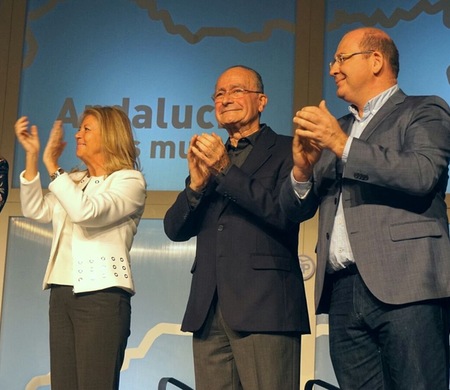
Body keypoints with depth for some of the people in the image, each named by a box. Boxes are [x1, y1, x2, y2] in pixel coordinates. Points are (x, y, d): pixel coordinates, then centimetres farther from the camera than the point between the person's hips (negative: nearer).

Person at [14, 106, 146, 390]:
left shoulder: (130, 180, -3)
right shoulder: (74, 181, 20)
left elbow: (85, 212, -18)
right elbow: (36, 211, 10)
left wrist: (52, 165, -11)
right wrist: (32, 156, 5)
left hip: (101, 294, -7)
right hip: (62, 291, 7)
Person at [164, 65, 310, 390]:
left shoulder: (284, 150, 5)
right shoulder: (209, 156, 20)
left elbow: (287, 213, -11)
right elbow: (175, 229, 13)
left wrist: (226, 169, -13)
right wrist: (196, 183, -5)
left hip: (264, 307, -5)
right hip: (208, 310, 5)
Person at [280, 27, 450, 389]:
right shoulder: (334, 129, 24)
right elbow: (295, 209, 20)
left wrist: (343, 144, -11)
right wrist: (302, 169, -1)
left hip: (404, 286, -5)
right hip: (343, 291, 5)